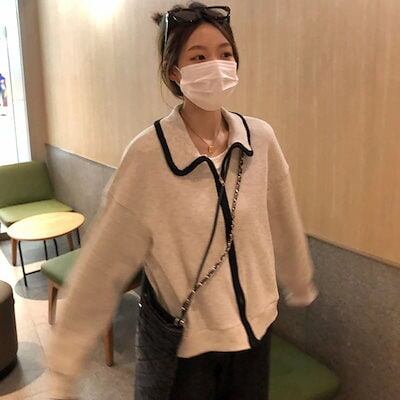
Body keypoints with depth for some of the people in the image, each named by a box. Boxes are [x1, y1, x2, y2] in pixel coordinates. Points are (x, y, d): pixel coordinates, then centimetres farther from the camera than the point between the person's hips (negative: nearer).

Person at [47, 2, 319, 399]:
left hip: (254, 326, 4)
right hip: (181, 339, -3)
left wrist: (300, 287, 19)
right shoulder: (147, 155, -19)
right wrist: (65, 361, -11)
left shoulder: (261, 138, -8)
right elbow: (102, 264, -15)